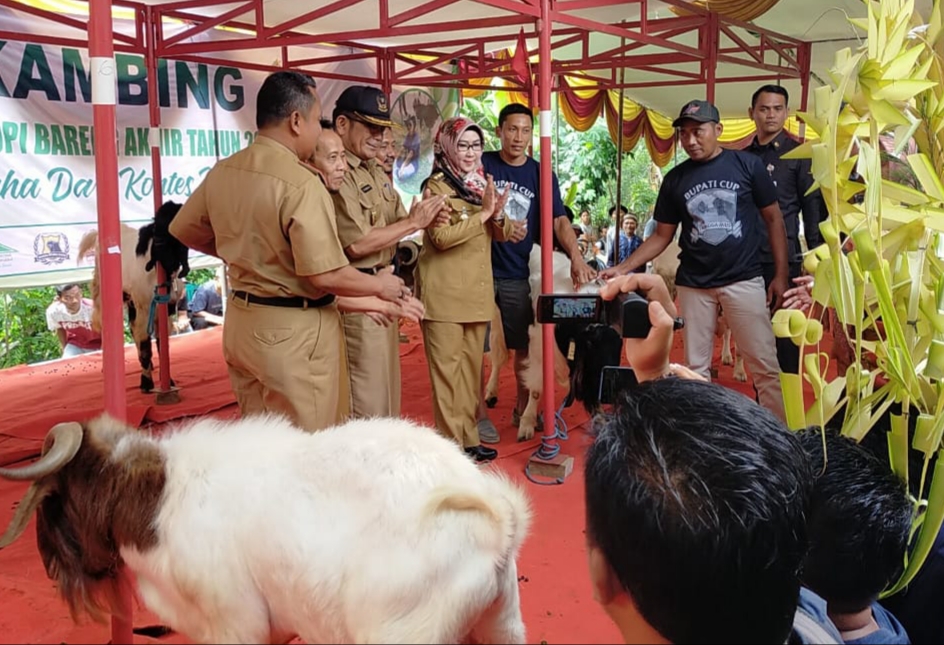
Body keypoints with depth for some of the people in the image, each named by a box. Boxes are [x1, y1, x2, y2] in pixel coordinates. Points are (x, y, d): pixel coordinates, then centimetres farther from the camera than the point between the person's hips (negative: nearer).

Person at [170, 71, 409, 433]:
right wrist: (380, 285, -7)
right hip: (293, 331, -8)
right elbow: (326, 276, -24)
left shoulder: (223, 172, 2)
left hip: (241, 321, 8)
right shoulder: (300, 183, -21)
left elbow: (185, 231, 16)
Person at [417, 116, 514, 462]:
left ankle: (470, 437, 20)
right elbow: (442, 236, -21)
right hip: (444, 292, -7)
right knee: (447, 369, -4)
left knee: (472, 367, 12)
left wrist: (498, 215, -9)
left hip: (477, 291, 7)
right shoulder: (437, 186, -8)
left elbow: (503, 234, 11)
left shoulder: (482, 183, 13)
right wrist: (482, 213, -21)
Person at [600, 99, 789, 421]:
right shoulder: (675, 179, 5)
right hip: (693, 285, 2)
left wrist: (781, 274, -2)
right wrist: (622, 268, -2)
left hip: (743, 280, -2)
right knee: (696, 368, 6)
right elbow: (662, 236, 9)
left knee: (765, 366, -2)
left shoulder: (747, 165, -2)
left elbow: (773, 218, 3)